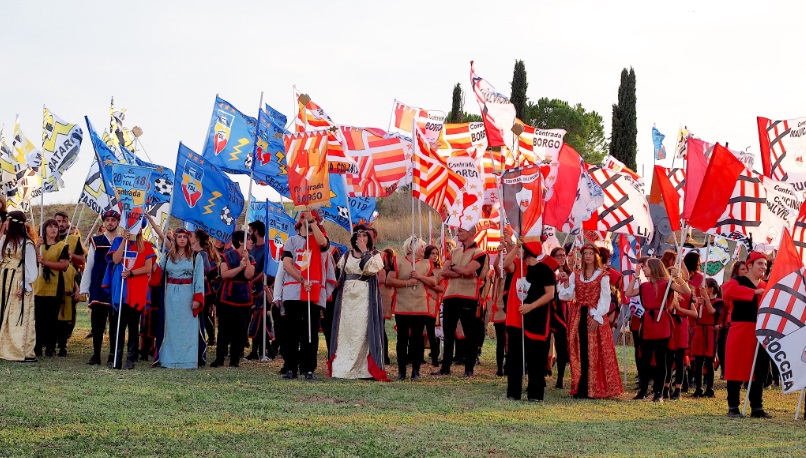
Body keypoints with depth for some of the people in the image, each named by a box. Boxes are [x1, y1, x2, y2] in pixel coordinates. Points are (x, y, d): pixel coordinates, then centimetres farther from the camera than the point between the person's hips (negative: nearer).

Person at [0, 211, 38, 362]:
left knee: (19, 317, -6)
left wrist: (25, 286, -15)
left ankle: (25, 352, -3)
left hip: (19, 282, -7)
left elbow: (30, 266, -10)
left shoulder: (27, 243, -10)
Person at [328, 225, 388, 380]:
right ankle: (343, 367, 2)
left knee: (362, 331, -8)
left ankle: (362, 369, -8)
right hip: (347, 297, 4)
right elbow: (340, 268, 22)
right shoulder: (347, 255, 16)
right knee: (346, 331, 1)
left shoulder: (374, 254, 6)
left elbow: (373, 269, -13)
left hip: (365, 298, -4)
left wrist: (364, 252, -10)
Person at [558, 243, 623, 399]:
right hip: (578, 317, 4)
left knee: (594, 353, -6)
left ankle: (596, 388, -3)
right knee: (579, 353, 2)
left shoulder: (602, 275, 0)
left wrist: (597, 316, -13)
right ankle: (580, 388, 5)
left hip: (595, 317, -4)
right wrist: (565, 281, -9)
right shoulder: (575, 275, 12)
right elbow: (567, 295, 5)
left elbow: (605, 298, -5)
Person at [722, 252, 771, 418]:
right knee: (737, 369, -3)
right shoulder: (738, 282, -2)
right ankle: (733, 407, 3)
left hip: (761, 333, 6)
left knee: (759, 371, 7)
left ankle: (757, 408, 14)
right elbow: (728, 290, -26)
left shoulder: (766, 286, 17)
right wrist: (755, 292, -28)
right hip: (740, 331, -6)